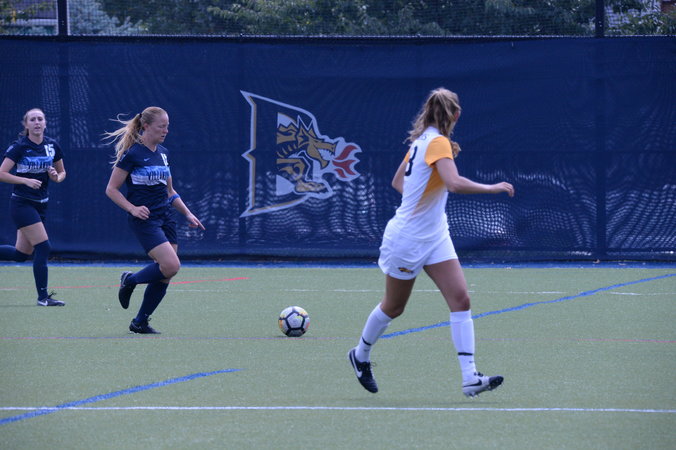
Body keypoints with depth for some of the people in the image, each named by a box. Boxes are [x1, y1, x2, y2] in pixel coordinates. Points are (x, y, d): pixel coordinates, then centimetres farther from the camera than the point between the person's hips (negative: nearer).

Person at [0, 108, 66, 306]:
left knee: (21, 254, 9)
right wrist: (26, 181, -24)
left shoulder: (52, 146, 4)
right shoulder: (19, 147, -12)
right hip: (22, 203, -6)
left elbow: (62, 172, 16)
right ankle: (43, 297, -4)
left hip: (40, 205, 6)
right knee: (43, 247, -12)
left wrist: (56, 177, -7)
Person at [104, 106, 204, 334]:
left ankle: (140, 322, 12)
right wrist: (132, 208, -20)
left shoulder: (163, 153, 12)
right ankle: (130, 281, 5)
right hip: (144, 219, -7)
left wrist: (187, 213, 14)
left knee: (164, 276, 0)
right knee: (171, 266, -21)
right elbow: (111, 189, -7)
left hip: (165, 216, 7)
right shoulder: (132, 154, -10)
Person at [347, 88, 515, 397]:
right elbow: (454, 183, -35)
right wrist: (493, 188, -26)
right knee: (393, 306, 11)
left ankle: (470, 377, -14)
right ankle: (361, 355, 37)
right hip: (407, 240, -8)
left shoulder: (422, 141, 7)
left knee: (460, 298, -7)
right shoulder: (437, 143, -19)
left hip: (435, 237, 8)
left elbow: (397, 181, 20)